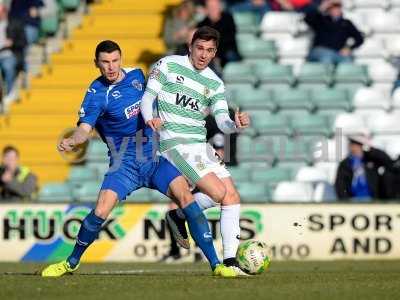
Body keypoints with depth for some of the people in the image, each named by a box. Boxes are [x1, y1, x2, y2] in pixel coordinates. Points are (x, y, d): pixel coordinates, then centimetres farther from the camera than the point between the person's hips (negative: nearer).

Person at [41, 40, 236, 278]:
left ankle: (216, 264, -18)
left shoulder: (137, 75, 5)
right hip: (125, 162, -2)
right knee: (100, 212, -17)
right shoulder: (97, 93, -8)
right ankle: (72, 262, 10)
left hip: (155, 155, 3)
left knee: (185, 196, -19)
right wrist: (72, 141, -38)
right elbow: (84, 128, -20)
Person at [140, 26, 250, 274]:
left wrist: (236, 124, -20)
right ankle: (178, 216, 6)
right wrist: (150, 119, -21)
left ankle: (230, 261, 4)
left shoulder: (215, 83, 11)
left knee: (233, 197, -3)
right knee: (217, 192, -20)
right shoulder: (168, 65, 0)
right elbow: (147, 96, 0)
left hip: (201, 145, 6)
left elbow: (223, 122, 4)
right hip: (176, 143, -6)